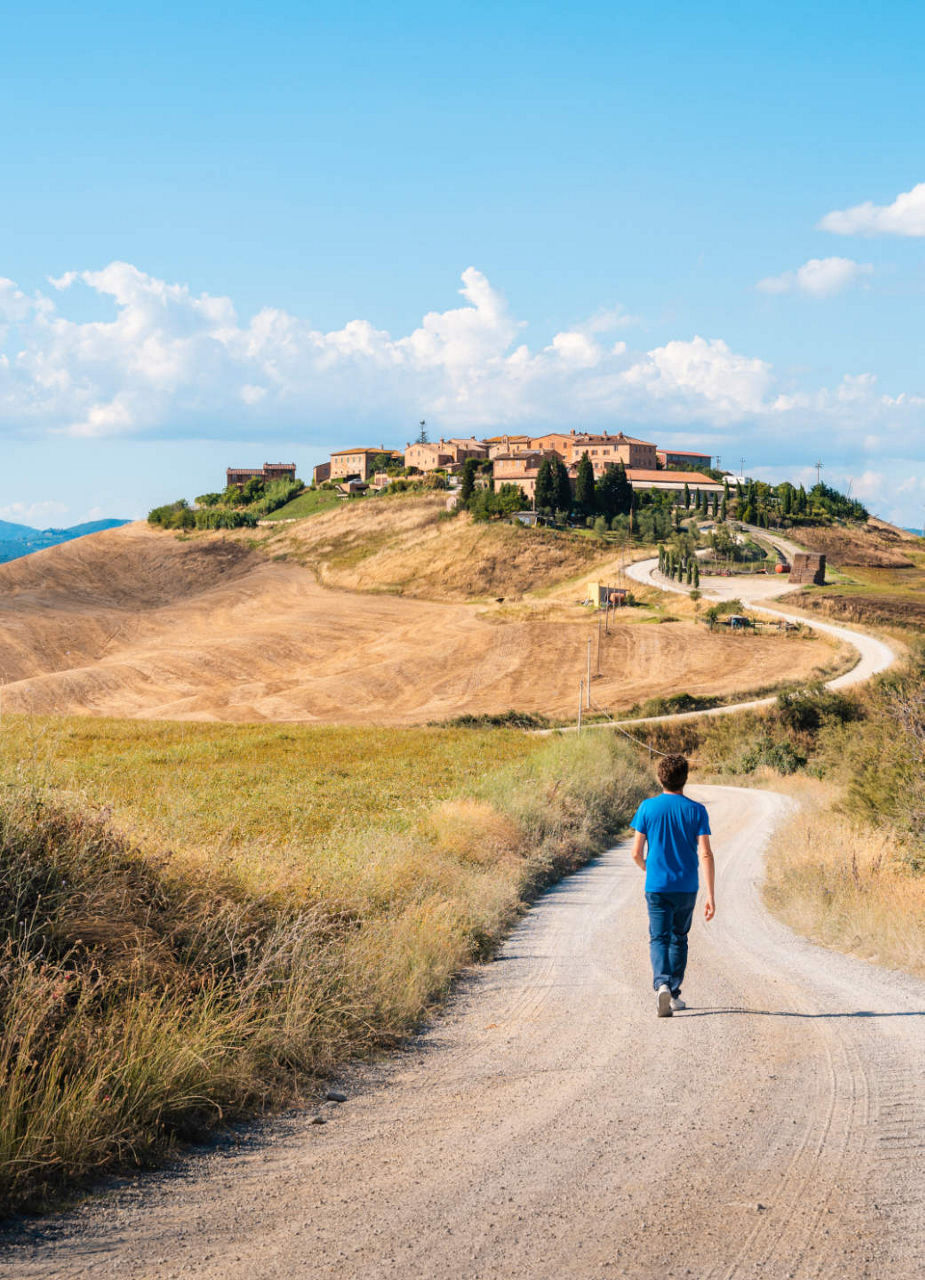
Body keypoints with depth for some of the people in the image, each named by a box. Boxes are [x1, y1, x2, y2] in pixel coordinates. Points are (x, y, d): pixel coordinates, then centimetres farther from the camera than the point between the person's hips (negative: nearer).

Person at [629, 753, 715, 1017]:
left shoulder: (648, 807, -4)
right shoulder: (696, 811, -4)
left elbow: (636, 853, -2)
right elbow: (705, 854, -10)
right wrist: (711, 895, -9)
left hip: (657, 887, -1)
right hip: (687, 887, 1)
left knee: (659, 939, 0)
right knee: (679, 938, 18)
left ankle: (662, 985, -25)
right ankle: (674, 994, 24)